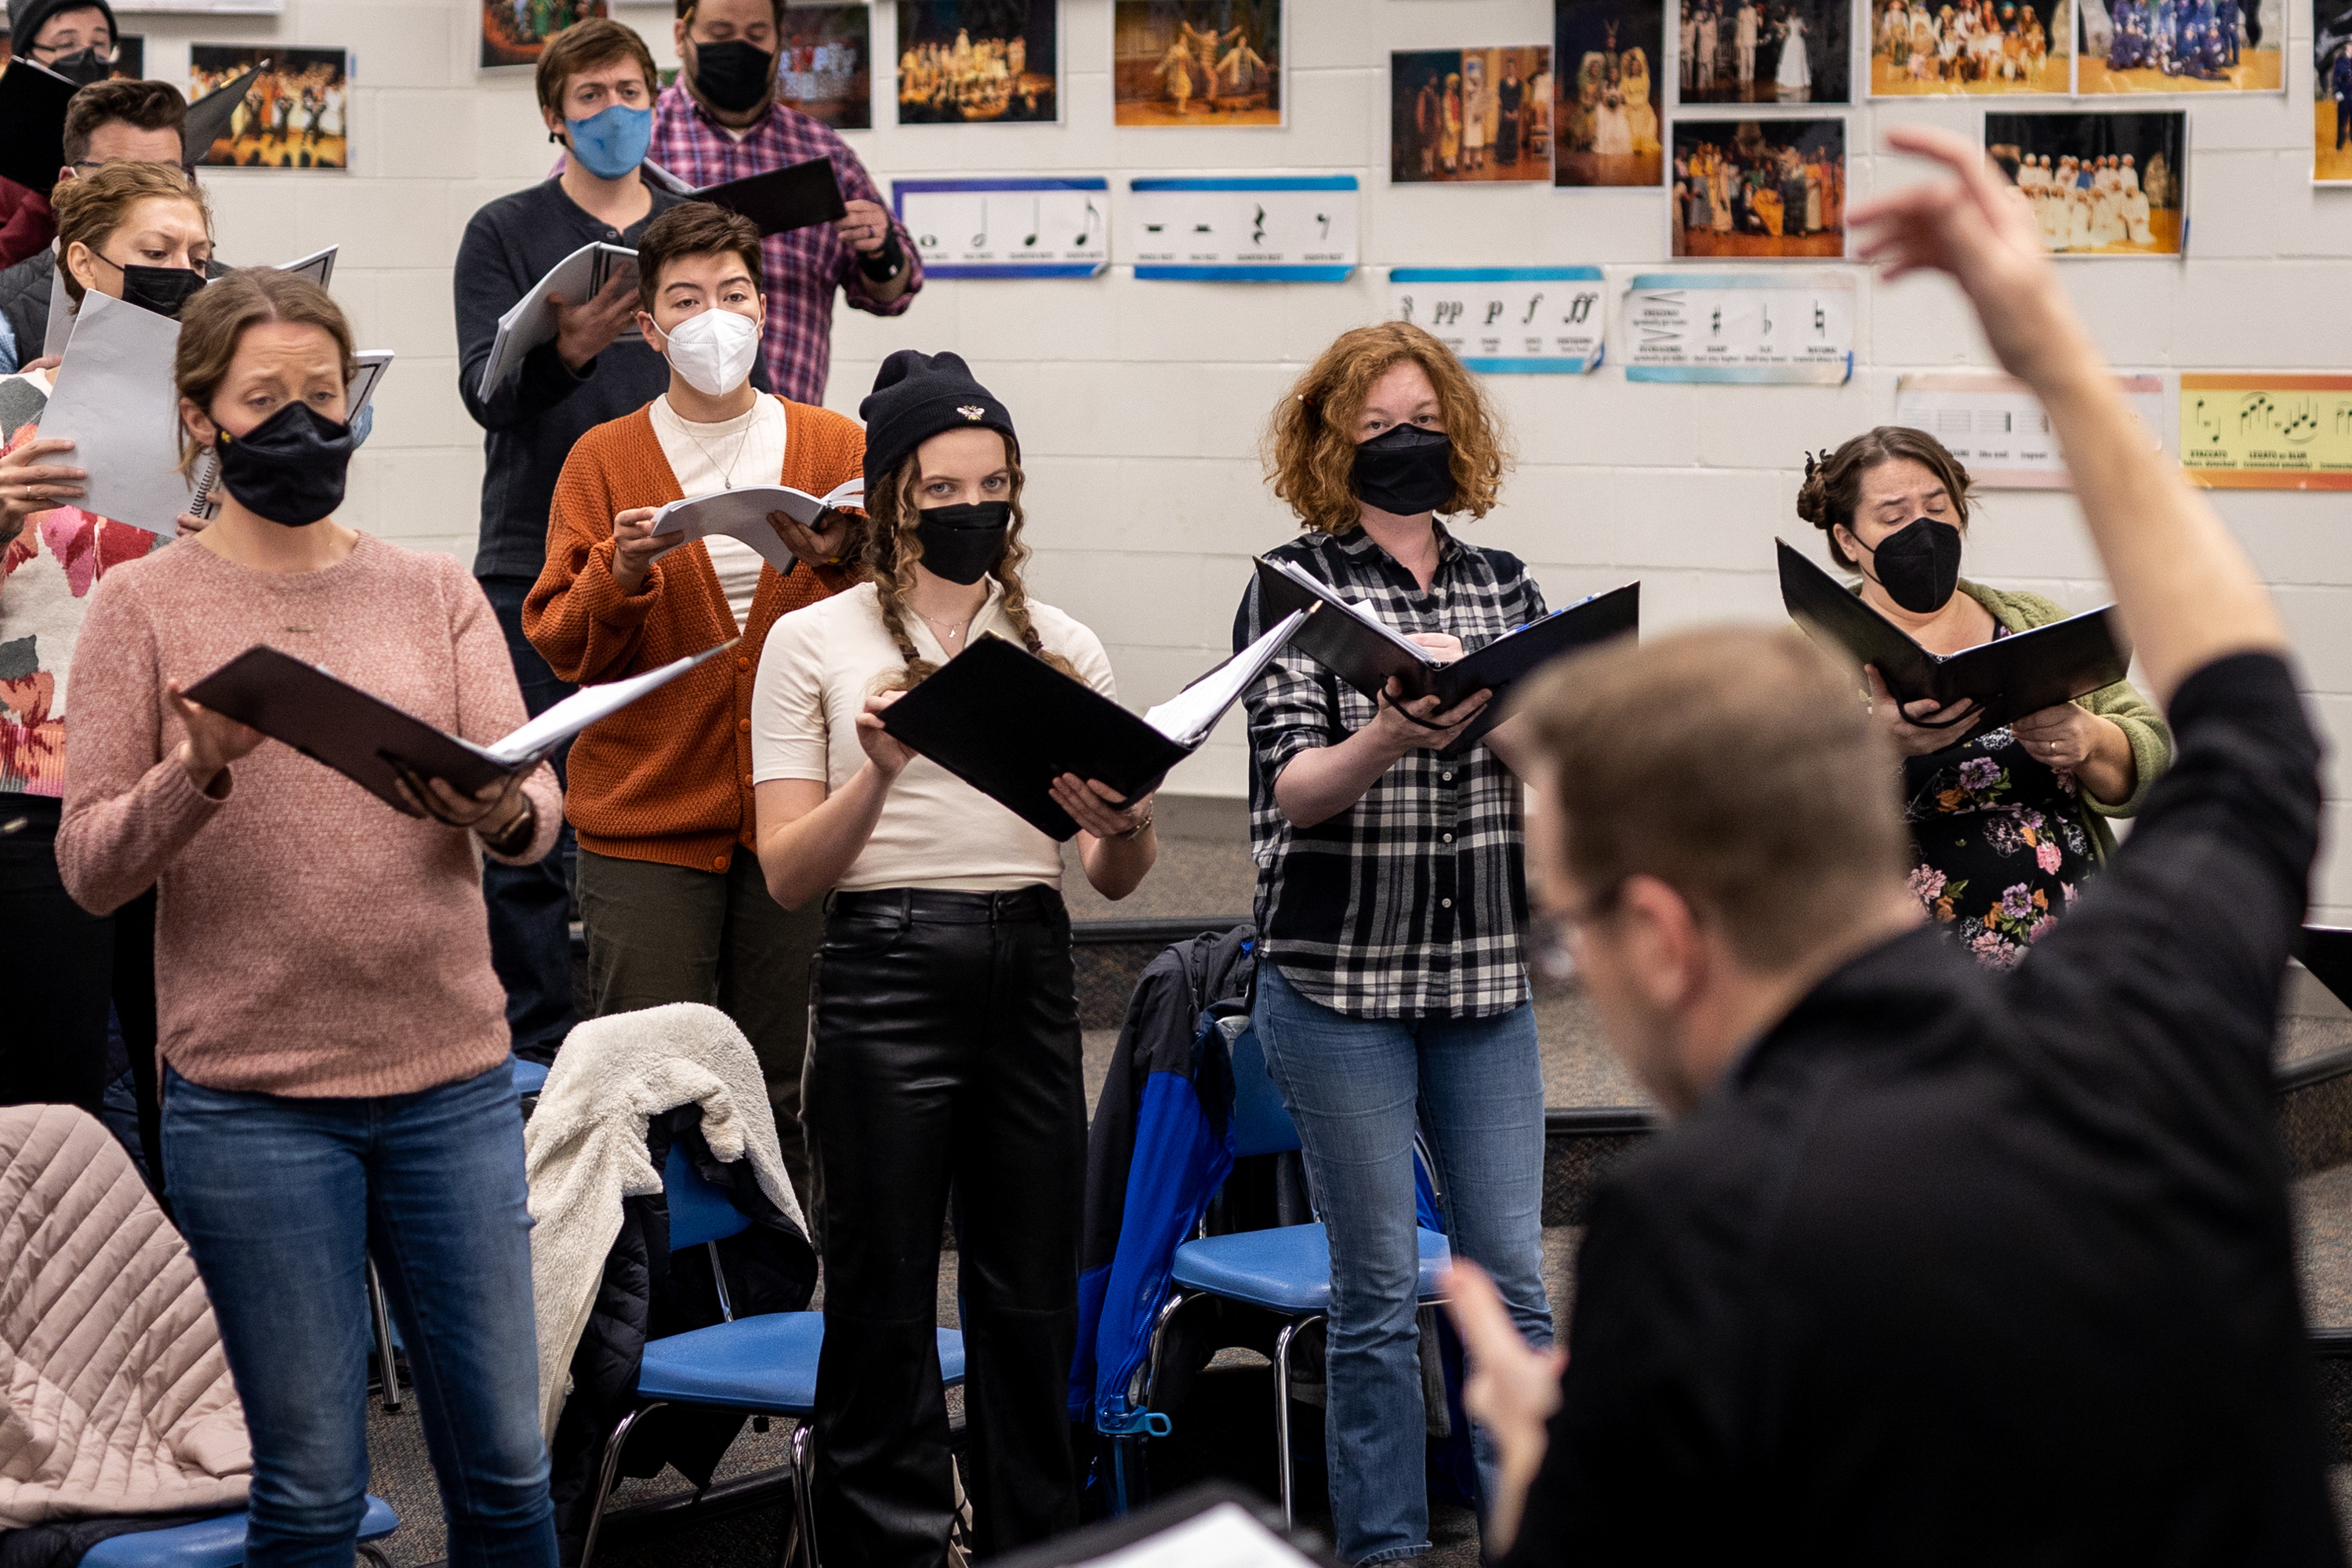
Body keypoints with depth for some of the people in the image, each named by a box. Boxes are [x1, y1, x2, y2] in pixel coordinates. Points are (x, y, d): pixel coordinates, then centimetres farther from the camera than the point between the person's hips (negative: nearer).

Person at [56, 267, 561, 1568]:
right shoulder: (145, 605, 2)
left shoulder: (435, 591, 9)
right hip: (253, 1103, -2)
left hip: (452, 1081, 3)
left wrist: (504, 810, -24)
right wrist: (201, 769, -21)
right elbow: (89, 869, -3)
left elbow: (532, 806, -1)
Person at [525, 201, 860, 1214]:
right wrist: (619, 575, -17)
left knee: (780, 1094, 3)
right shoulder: (604, 462, 7)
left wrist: (844, 560, -14)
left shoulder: (836, 452, 9)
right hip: (647, 823, -1)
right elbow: (559, 645, 1)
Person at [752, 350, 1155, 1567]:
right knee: (884, 1299, 1)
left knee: (1032, 1294, 6)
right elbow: (789, 875, -2)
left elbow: (1118, 878, 11)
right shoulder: (814, 643, 3)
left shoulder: (1063, 648, 12)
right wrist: (878, 772, -18)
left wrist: (1123, 825, -12)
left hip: (1031, 971, 3)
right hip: (888, 975, -3)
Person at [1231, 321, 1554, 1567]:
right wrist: (1389, 737, -31)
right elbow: (1290, 788, -12)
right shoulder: (1293, 585, -2)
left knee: (1512, 1278, 4)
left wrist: (1492, 715, -19)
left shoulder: (1503, 586, 10)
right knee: (1377, 1292, 2)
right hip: (1338, 982, -3)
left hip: (1483, 979, 4)